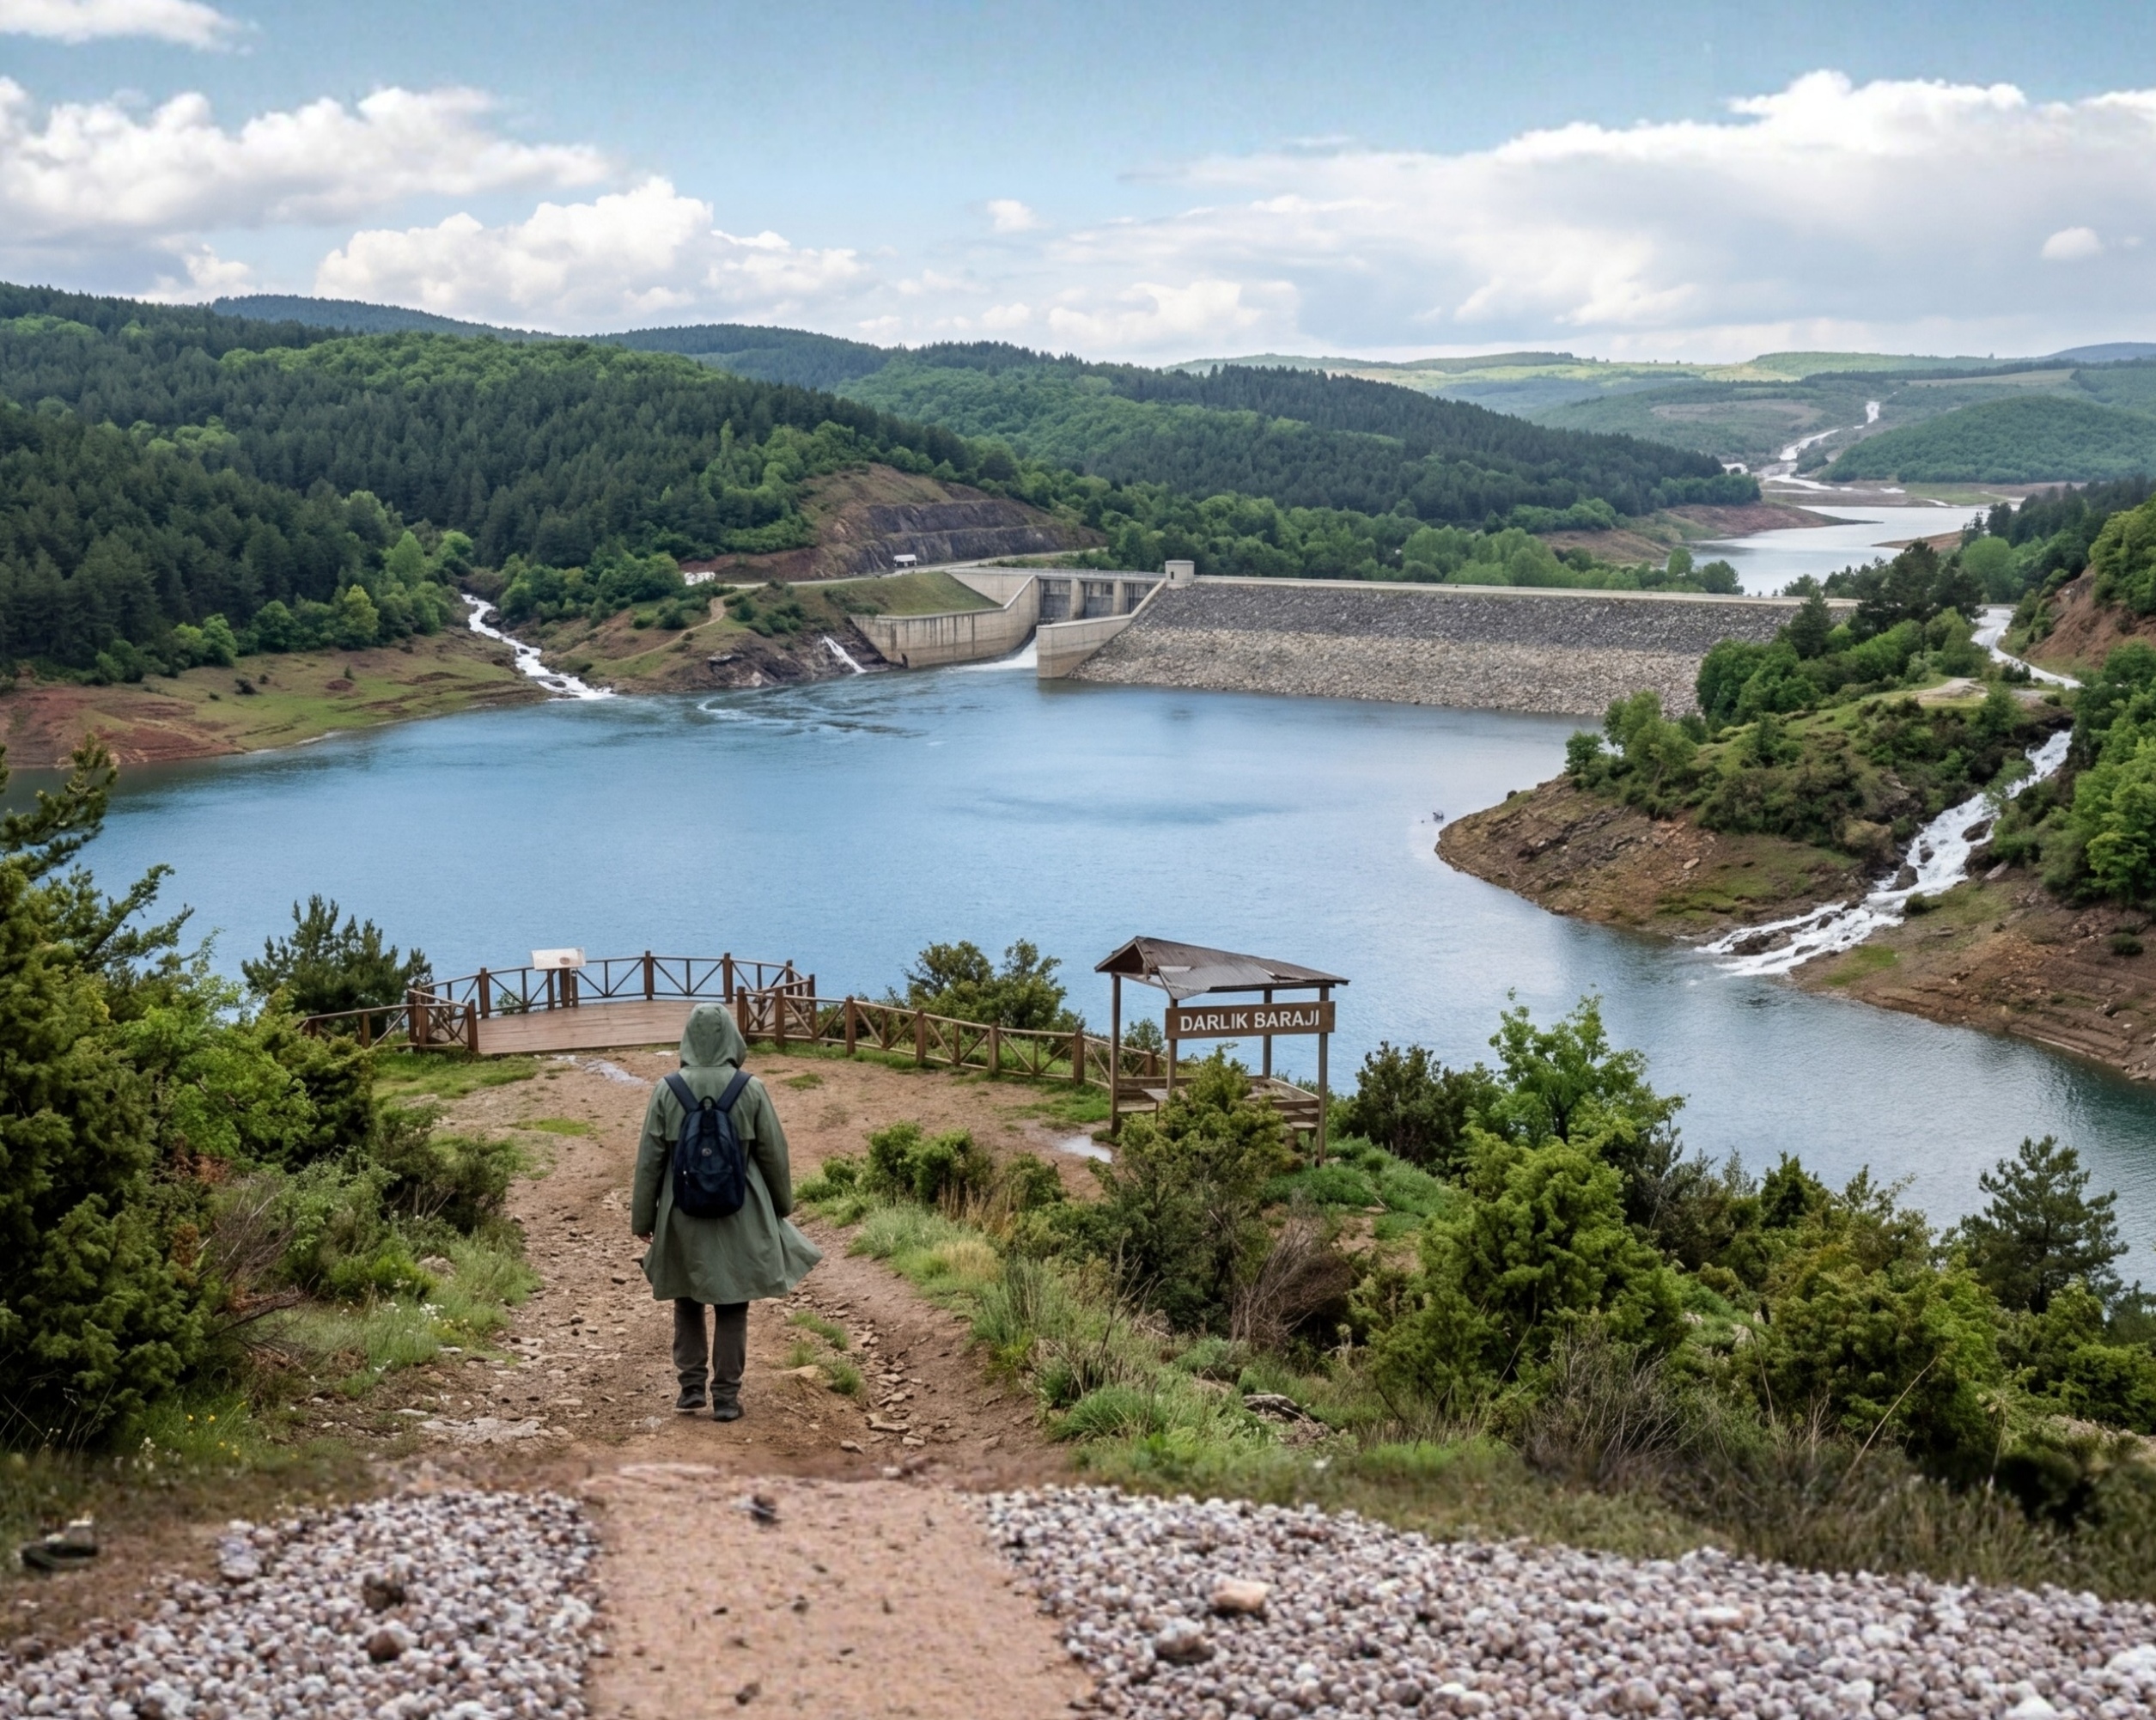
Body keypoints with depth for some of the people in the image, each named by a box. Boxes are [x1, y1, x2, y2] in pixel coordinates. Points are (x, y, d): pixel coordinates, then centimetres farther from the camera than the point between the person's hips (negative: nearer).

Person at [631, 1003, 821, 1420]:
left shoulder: (667, 1090, -7)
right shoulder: (751, 1090, -8)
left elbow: (649, 1159, -2)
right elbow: (774, 1155, -1)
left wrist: (642, 1217, 8)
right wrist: (781, 1208, 15)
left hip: (684, 1215, 1)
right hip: (739, 1215, -1)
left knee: (688, 1302, 18)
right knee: (732, 1307, 8)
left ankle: (691, 1386, 16)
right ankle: (726, 1396, 9)